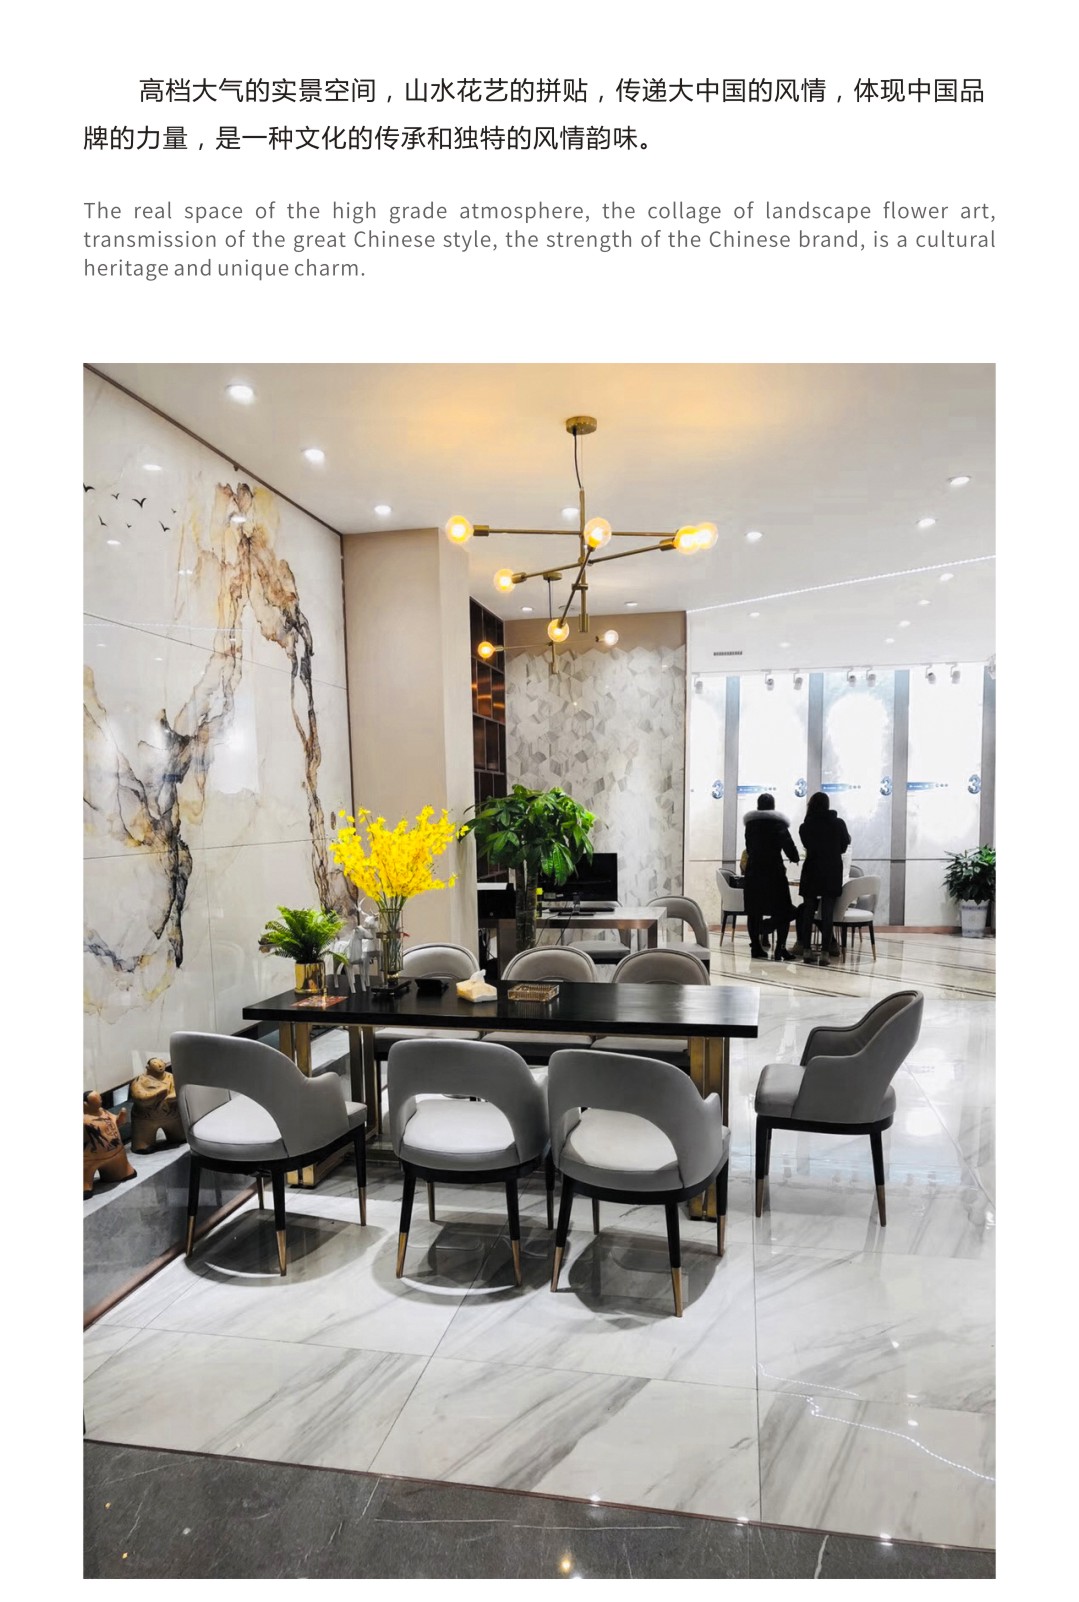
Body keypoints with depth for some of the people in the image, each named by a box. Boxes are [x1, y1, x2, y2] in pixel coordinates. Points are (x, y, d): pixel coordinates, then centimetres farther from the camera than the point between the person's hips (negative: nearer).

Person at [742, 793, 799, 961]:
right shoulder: (778, 823, -6)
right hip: (774, 872, -4)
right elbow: (788, 846, -6)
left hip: (753, 872, 4)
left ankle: (755, 947, 11)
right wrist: (795, 858, 13)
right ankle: (780, 948, -9)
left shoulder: (750, 824, 7)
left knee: (754, 910, 10)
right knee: (782, 910, 2)